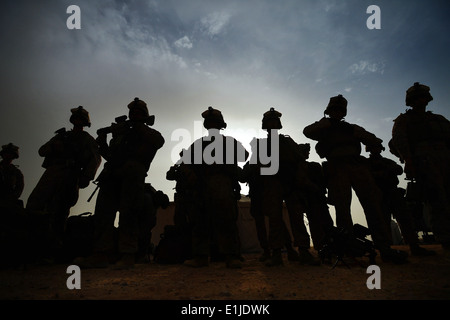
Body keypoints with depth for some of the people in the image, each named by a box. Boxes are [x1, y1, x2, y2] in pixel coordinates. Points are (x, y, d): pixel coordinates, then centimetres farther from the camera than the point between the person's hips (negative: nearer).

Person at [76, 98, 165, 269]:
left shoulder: (148, 133, 20)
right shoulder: (121, 133, 33)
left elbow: (159, 141, -5)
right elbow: (109, 156, 29)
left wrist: (139, 128, -2)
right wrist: (102, 142, 10)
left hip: (132, 175, -6)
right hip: (112, 176, 6)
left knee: (128, 212, -16)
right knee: (103, 210, -8)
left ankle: (128, 255, -17)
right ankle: (102, 254, -12)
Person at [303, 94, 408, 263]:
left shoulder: (352, 127, 29)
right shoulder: (323, 128, 22)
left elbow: (375, 140, 18)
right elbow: (307, 131, 2)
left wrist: (352, 131, 6)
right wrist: (328, 123, 5)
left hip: (358, 165, 3)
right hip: (337, 168, -2)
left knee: (373, 204, -9)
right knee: (342, 208, -11)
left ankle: (384, 248, -10)